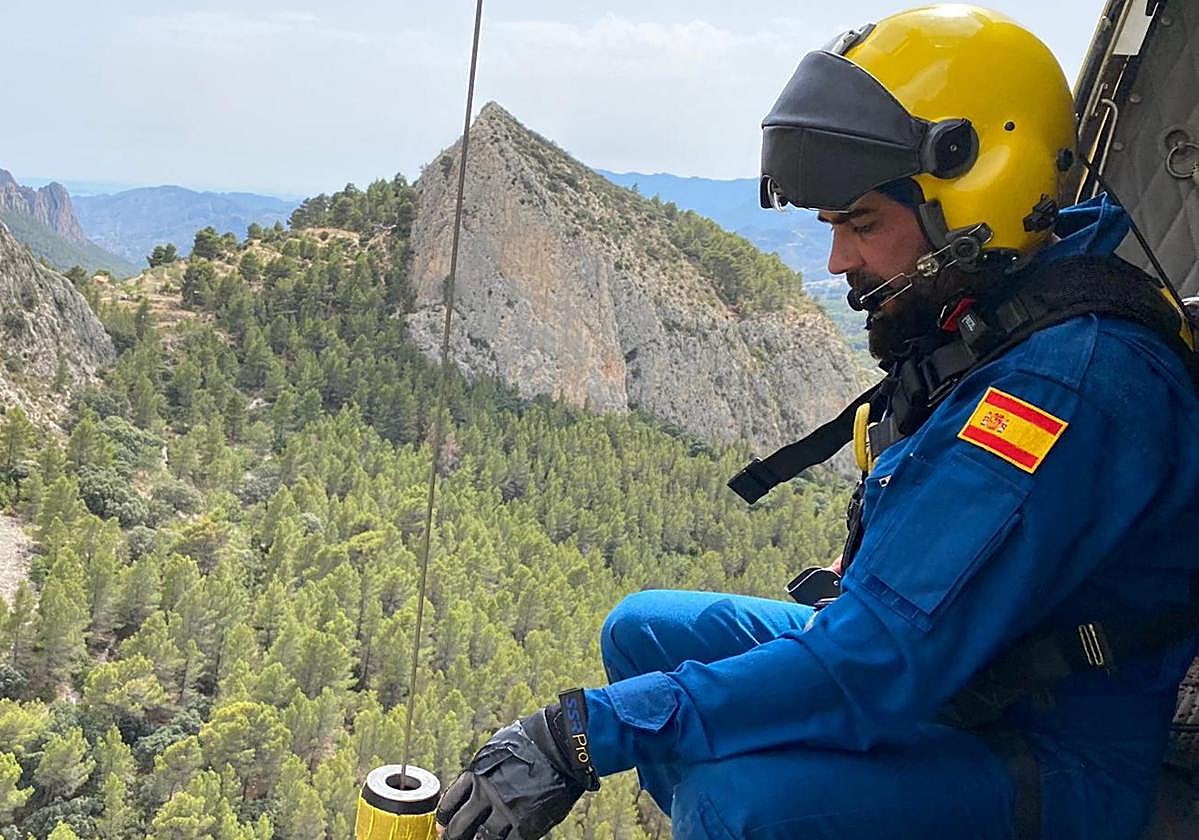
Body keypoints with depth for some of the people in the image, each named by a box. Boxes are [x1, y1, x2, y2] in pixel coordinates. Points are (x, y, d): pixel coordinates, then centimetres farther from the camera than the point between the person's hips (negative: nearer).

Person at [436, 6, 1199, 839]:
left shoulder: (1073, 382, -28)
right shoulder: (978, 329, 1)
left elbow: (884, 662, -33)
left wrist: (585, 735, -32)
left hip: (1062, 771, -9)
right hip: (946, 682, 9)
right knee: (643, 633, 8)